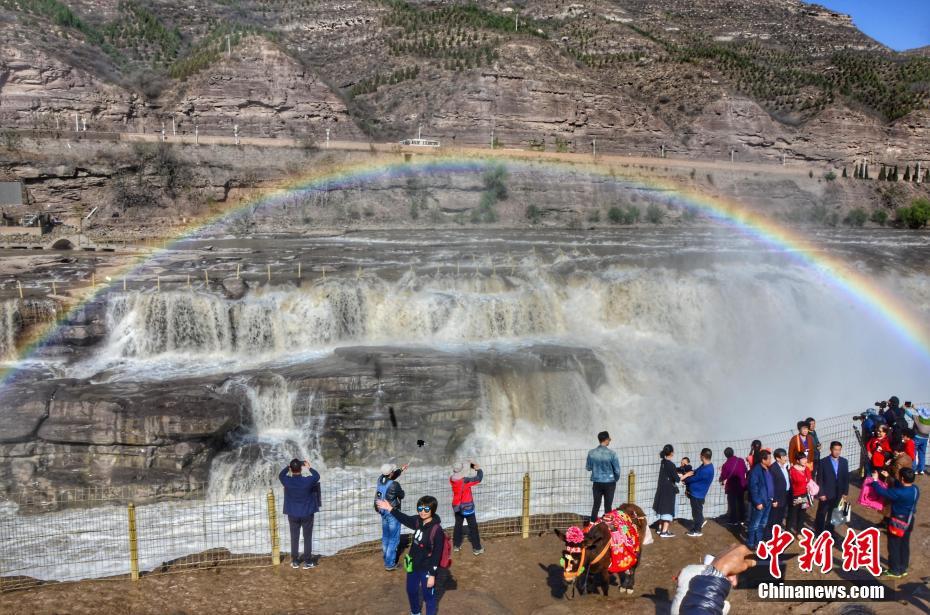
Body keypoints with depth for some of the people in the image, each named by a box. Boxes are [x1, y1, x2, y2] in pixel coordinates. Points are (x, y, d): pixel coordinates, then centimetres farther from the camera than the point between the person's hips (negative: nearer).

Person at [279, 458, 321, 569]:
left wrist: (288, 466, 13)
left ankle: (295, 562, 22)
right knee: (307, 538, 9)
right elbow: (317, 476, 2)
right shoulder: (307, 481, -20)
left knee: (294, 538, 14)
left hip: (293, 515, 2)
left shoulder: (287, 481, -16)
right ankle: (307, 562, 15)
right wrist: (309, 468, 12)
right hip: (307, 514, -2)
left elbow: (280, 475, 8)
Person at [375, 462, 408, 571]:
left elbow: (391, 477, 17)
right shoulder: (394, 485, -28)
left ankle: (386, 558, 36)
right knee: (394, 539, 4)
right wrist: (401, 489, 10)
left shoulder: (380, 479, -6)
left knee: (385, 536, 21)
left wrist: (401, 470, 22)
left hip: (383, 512, 8)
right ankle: (389, 564, 8)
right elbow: (401, 495, -9)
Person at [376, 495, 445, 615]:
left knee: (428, 595, 10)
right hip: (413, 565, 8)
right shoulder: (418, 521, -8)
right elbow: (405, 519, 14)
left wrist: (432, 574, -19)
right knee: (411, 591, 27)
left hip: (427, 569, -8)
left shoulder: (436, 529, -27)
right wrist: (390, 509, 13)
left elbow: (437, 554, -22)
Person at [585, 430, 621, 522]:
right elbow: (617, 470, -7)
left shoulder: (591, 453, -7)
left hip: (597, 483, 3)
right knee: (608, 506, 9)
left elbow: (588, 468, 3)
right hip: (609, 483, -2)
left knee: (596, 505, 13)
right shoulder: (612, 454, -15)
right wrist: (615, 480, 13)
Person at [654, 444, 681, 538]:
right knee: (668, 510, -1)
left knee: (662, 509, 18)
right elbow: (677, 479, -18)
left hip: (662, 489, 8)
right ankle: (664, 532, 0)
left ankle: (660, 528, 28)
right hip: (669, 490, -8)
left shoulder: (663, 462, 4)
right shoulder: (671, 465, -21)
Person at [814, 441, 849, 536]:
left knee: (833, 514, 15)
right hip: (826, 494, -3)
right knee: (821, 514, 9)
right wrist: (821, 493, -12)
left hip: (838, 494, 3)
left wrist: (845, 492, 2)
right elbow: (819, 479, -10)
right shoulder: (823, 462, -13)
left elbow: (846, 478, 4)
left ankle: (829, 530, 32)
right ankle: (819, 532, 24)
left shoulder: (844, 462, -1)